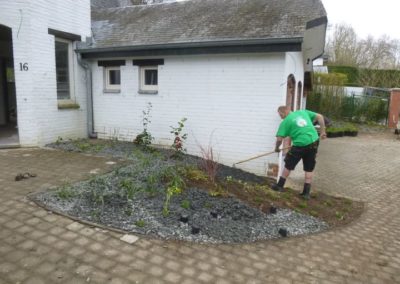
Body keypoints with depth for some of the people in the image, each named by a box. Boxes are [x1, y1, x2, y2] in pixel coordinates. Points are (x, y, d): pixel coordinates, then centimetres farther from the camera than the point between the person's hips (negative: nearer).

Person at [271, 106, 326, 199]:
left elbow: (279, 139, -6)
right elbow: (320, 117, 12)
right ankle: (306, 192, 16)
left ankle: (280, 186, 24)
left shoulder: (285, 122, -1)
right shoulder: (303, 112, 13)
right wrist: (322, 132, 14)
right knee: (309, 169, 13)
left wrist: (277, 148, 13)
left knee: (288, 166, 14)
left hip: (300, 145, -5)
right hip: (313, 142, 5)